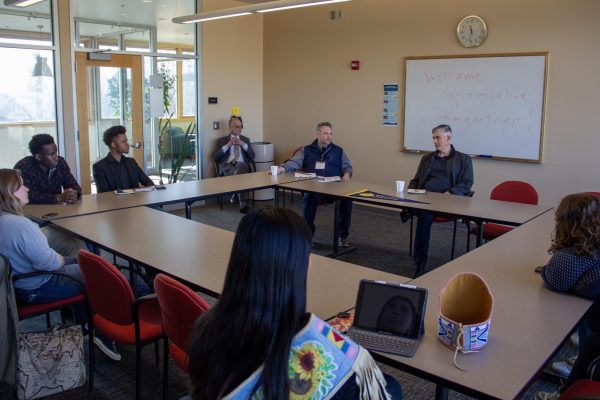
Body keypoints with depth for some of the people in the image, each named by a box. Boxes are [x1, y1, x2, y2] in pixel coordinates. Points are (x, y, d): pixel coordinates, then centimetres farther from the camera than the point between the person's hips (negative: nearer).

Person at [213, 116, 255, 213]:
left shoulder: (245, 140, 24)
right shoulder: (222, 140, 19)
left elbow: (252, 156, 13)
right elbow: (216, 157, 6)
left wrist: (243, 144, 2)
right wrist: (227, 145, -1)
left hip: (242, 165, 1)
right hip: (227, 166, -1)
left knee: (241, 165, -38)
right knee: (239, 174, -38)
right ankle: (243, 203, -36)